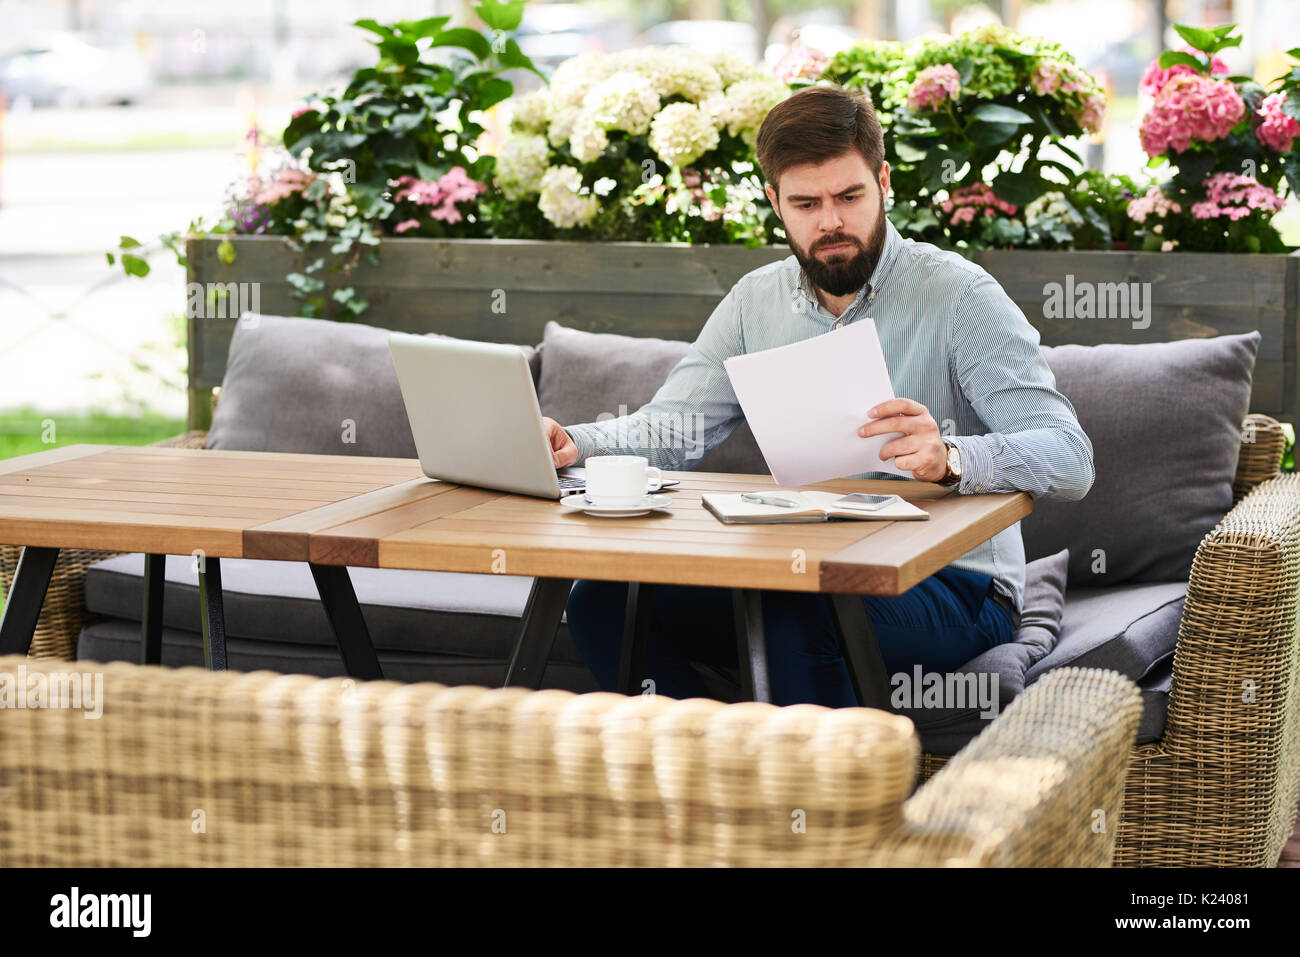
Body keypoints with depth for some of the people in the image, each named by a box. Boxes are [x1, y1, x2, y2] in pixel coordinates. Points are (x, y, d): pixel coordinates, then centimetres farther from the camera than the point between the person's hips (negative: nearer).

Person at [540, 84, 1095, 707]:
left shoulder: (956, 294, -9)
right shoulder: (756, 300, 10)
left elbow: (1071, 459, -18)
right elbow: (666, 428, 6)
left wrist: (949, 456, -39)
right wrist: (576, 443, -16)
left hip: (951, 586, -6)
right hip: (803, 572, 6)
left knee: (797, 618, -37)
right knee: (601, 601, -12)